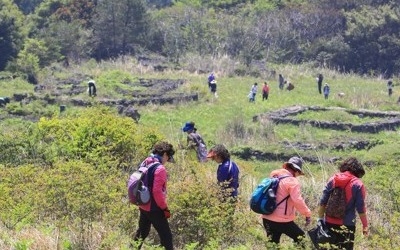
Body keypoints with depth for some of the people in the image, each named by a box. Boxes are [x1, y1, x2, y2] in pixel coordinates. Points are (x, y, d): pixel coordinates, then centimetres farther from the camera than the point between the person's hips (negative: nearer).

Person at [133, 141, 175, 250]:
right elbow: (157, 192, -23)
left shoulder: (145, 164, 5)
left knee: (142, 232, 22)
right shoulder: (160, 168, -20)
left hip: (143, 206, 9)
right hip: (154, 209, -9)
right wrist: (165, 208, -14)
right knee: (166, 236, -1)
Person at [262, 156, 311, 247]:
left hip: (267, 218, 7)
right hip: (282, 220, -7)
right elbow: (297, 201, -20)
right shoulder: (292, 181, -12)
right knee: (300, 238, 12)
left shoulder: (274, 177, 13)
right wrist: (307, 214, -10)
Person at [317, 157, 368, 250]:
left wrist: (320, 219, 9)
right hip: (347, 225, -3)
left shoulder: (333, 179, 3)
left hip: (329, 223, 3)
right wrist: (365, 226, 3)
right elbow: (360, 208, -7)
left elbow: (322, 202, 2)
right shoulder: (358, 184, -7)